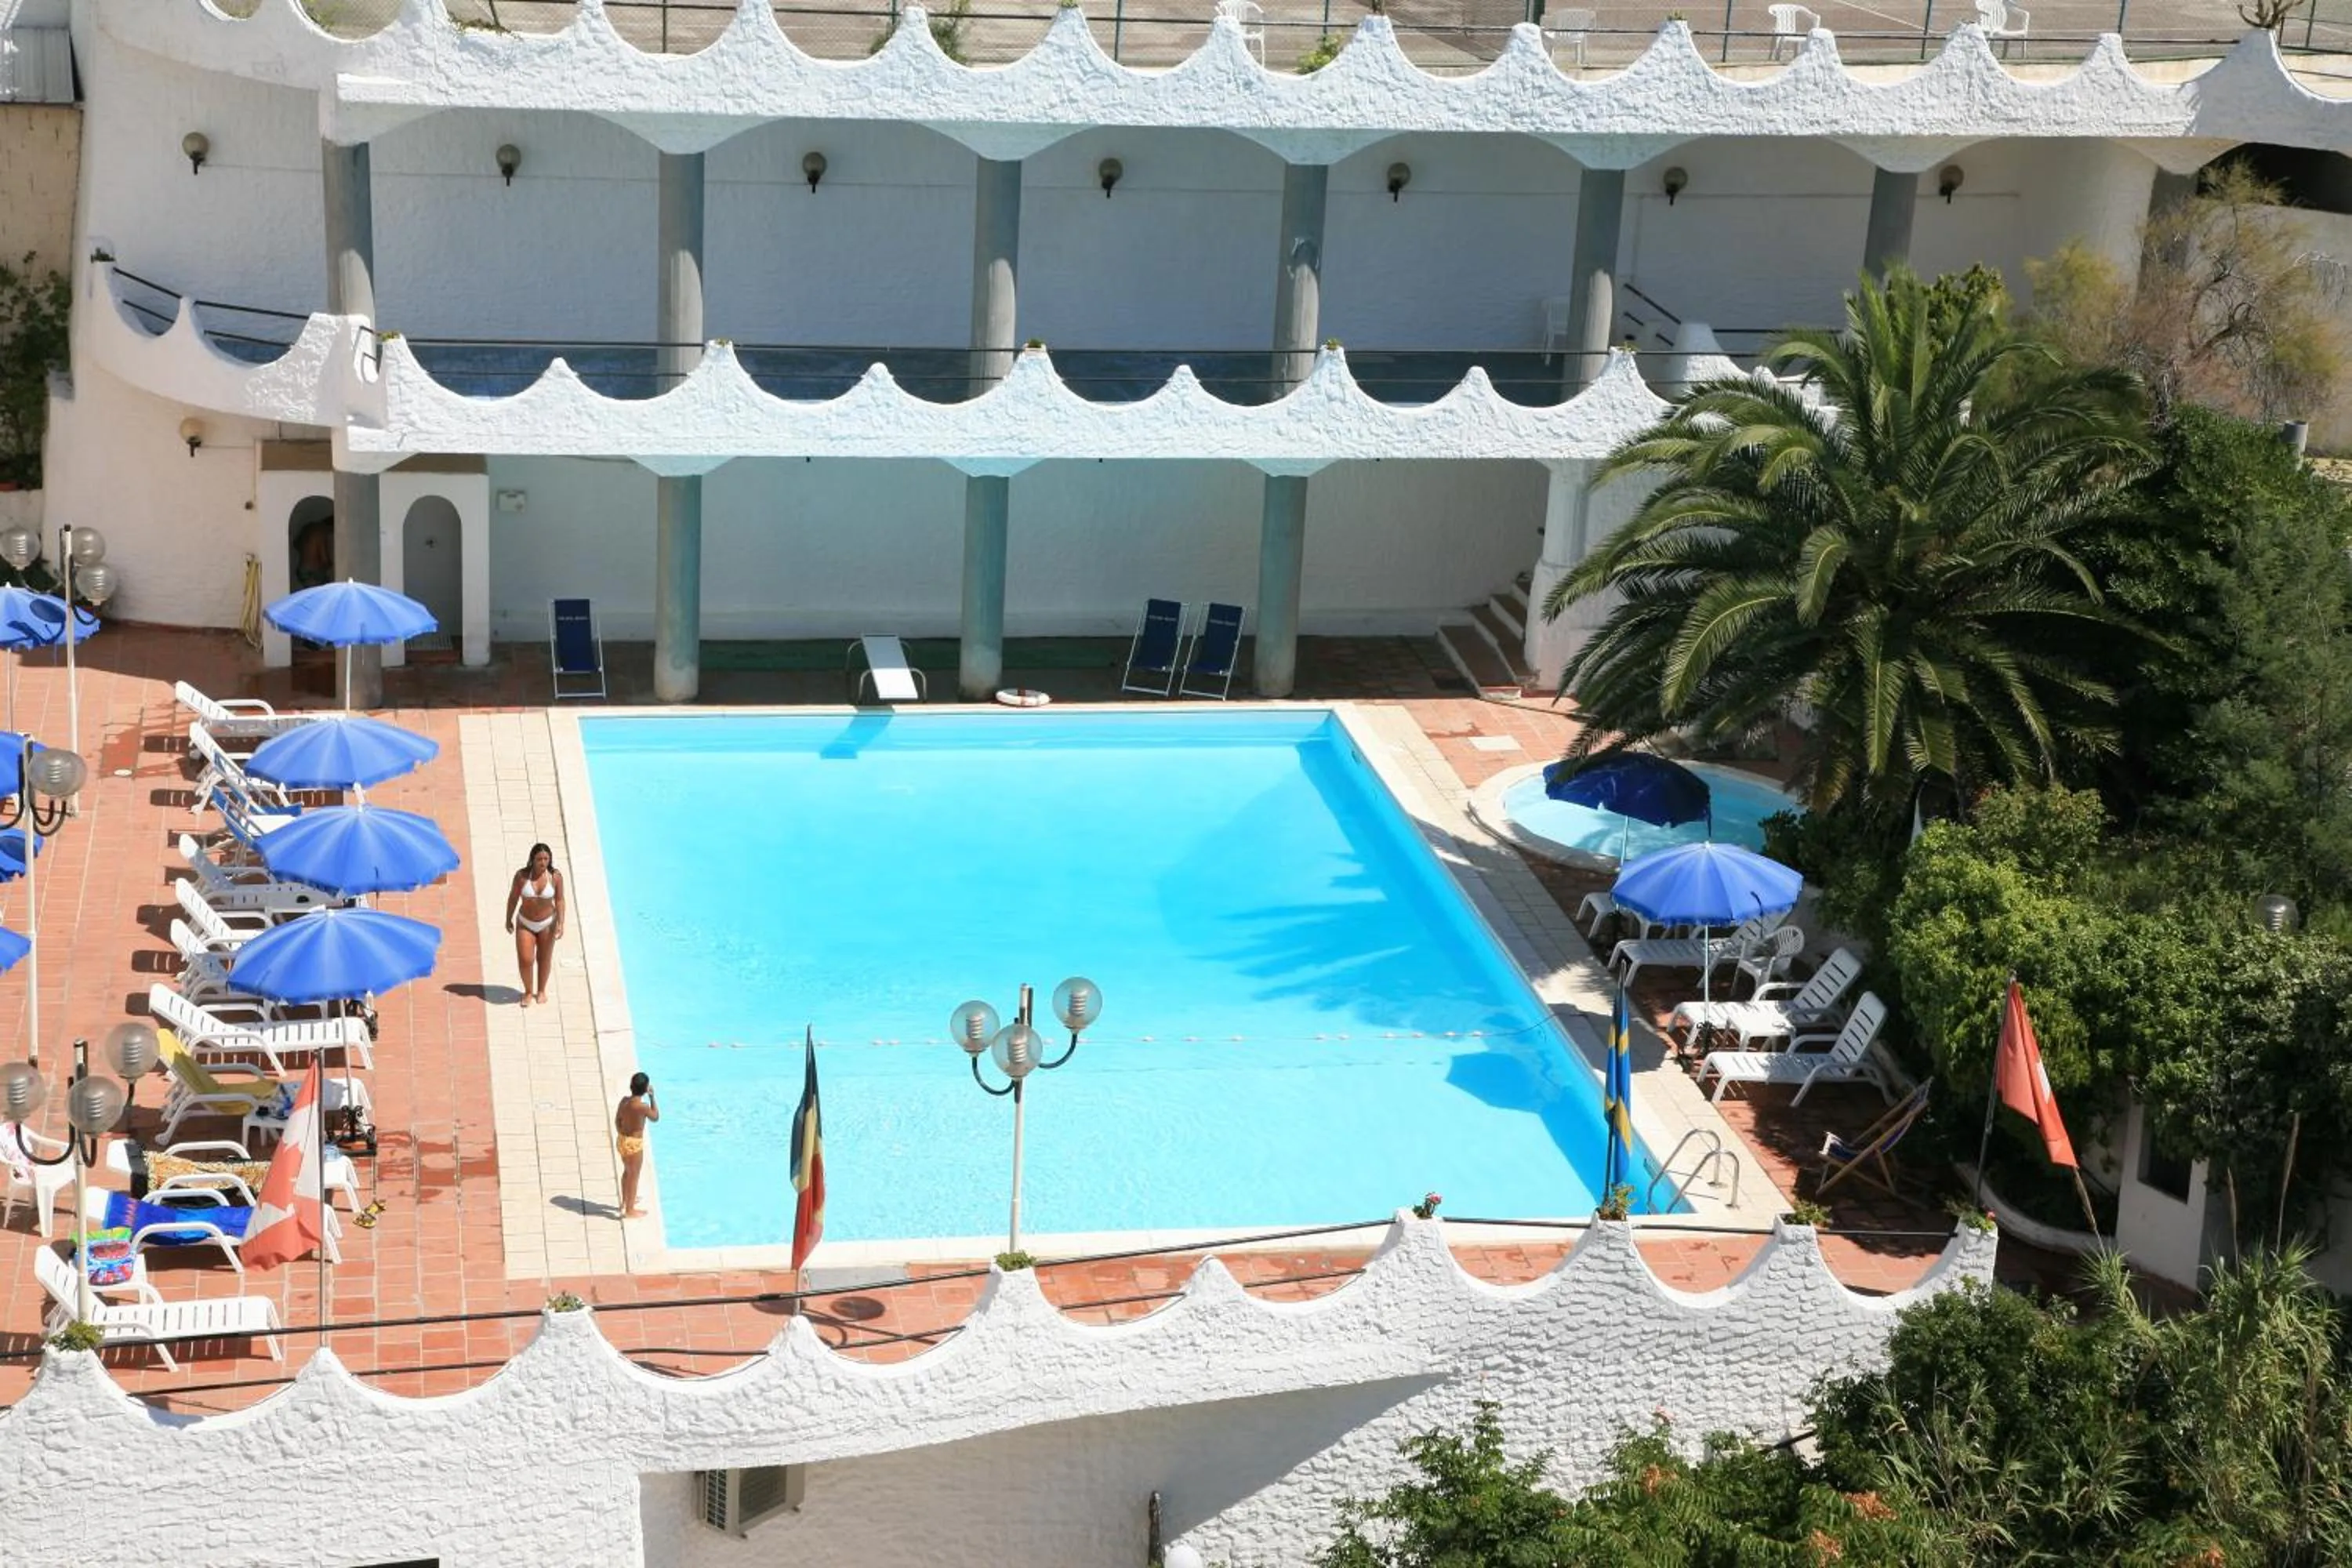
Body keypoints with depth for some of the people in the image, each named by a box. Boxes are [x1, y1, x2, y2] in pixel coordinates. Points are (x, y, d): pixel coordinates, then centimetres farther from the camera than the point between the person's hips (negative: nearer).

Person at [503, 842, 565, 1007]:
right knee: (525, 960, -4)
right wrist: (509, 919, 5)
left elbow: (559, 900, -7)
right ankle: (528, 992, 21)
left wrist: (560, 923, -11)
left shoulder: (556, 877, -16)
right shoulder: (522, 876, -16)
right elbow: (513, 898, -3)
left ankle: (541, 991, 35)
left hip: (547, 923, 0)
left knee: (544, 959, 13)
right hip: (525, 923, 0)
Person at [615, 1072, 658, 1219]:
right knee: (634, 1176, 8)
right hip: (634, 1144, -8)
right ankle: (630, 1211, 19)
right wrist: (652, 1097, -5)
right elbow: (655, 1117, -8)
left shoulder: (625, 1100, -2)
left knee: (627, 1171, 28)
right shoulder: (642, 1106, -25)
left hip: (622, 1140, 8)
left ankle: (626, 1201, 46)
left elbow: (617, 1120, 9)